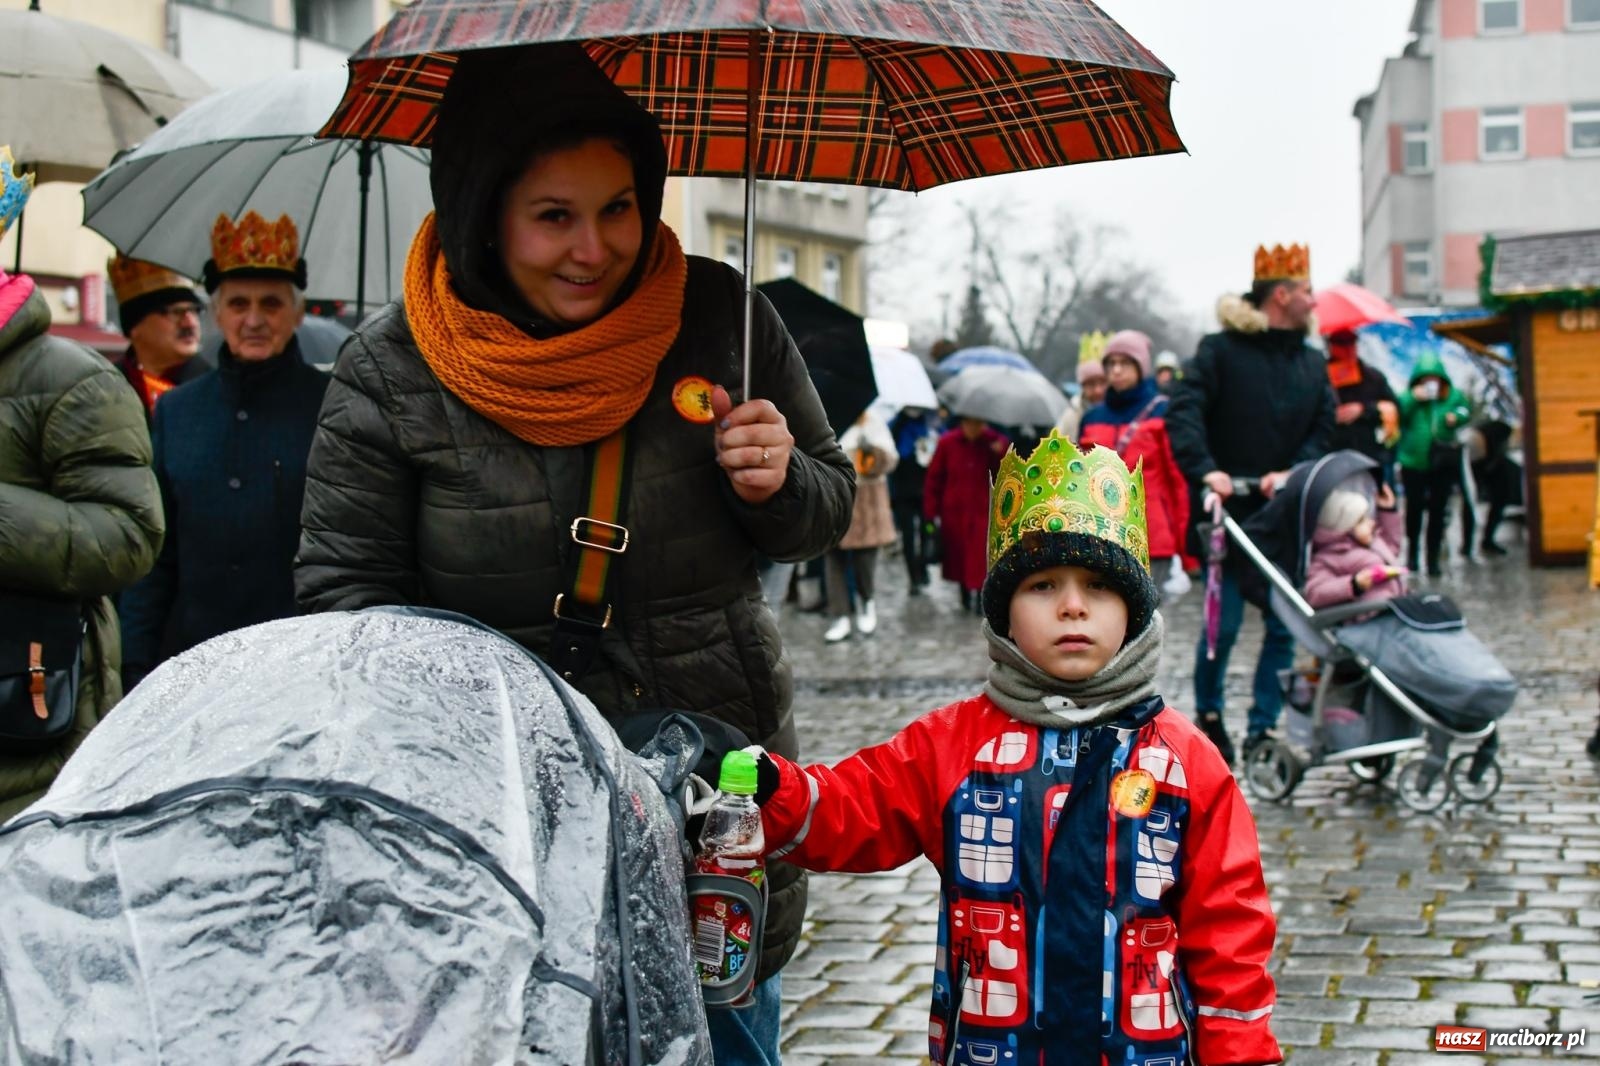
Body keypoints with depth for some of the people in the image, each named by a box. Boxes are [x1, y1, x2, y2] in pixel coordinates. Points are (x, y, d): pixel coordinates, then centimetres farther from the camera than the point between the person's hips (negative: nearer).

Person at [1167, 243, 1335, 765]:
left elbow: (1323, 428, 7)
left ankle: (1262, 728, 12)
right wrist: (1205, 469, -30)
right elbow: (1183, 412, -14)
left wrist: (1292, 473, -13)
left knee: (1284, 626, 2)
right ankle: (1208, 714, 17)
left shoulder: (1312, 362, 12)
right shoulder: (1220, 350, -4)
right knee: (1223, 623, -5)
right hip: (1226, 511, -5)